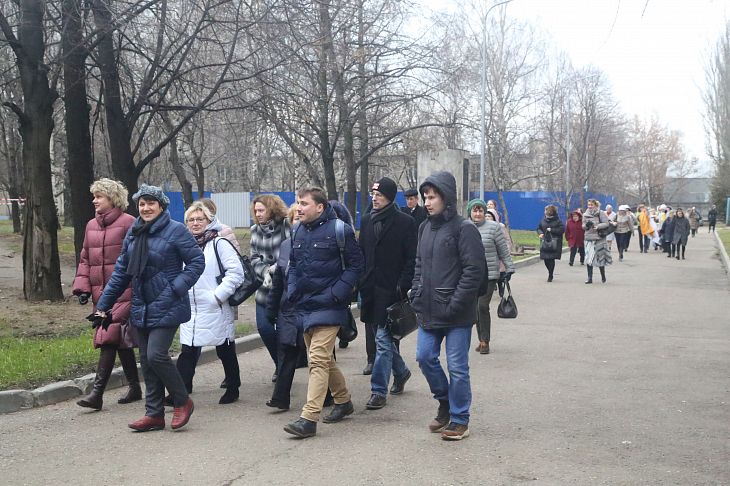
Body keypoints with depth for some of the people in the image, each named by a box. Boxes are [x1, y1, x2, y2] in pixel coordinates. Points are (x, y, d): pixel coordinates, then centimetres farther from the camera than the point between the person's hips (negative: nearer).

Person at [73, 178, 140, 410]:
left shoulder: (128, 223, -7)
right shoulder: (91, 226, 14)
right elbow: (85, 259, 17)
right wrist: (82, 286, 6)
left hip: (123, 293, -7)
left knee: (109, 338, -13)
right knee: (121, 341, 14)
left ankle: (97, 392, -12)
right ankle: (134, 387, 25)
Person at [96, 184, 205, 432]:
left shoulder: (176, 231, -9)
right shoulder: (133, 233, 11)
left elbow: (197, 261, -9)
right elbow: (121, 270, 16)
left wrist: (175, 289, -18)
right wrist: (104, 303, 15)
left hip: (167, 308, -7)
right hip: (142, 308, 7)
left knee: (156, 355, -15)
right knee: (146, 361, 9)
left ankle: (182, 402, 6)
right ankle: (154, 414, 18)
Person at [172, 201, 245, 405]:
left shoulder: (219, 244, -8)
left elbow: (236, 272, -13)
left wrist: (218, 295, -18)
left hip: (216, 310, -5)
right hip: (191, 310, 5)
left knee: (225, 350, 9)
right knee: (188, 351, 1)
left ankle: (232, 388, 23)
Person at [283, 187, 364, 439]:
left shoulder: (339, 230, -10)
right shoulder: (299, 231, 10)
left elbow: (355, 264, -7)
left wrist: (337, 293, -15)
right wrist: (292, 290, 5)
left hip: (327, 307, -7)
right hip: (304, 306, 7)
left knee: (318, 360, -13)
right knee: (325, 359, 17)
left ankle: (309, 418, -13)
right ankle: (343, 401, 34)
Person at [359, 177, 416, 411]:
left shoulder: (405, 222, -6)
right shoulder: (367, 220, 11)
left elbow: (412, 259, -8)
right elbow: (361, 253, 15)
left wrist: (402, 285, -17)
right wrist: (360, 282, 6)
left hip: (391, 289, -6)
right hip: (371, 288, 6)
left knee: (383, 339, -7)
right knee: (384, 338, 16)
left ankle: (379, 391, -1)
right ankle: (401, 371, 39)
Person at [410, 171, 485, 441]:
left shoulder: (464, 228, -11)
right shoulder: (425, 228, 11)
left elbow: (474, 270, -15)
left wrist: (455, 304, -18)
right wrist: (416, 295, 7)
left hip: (457, 316, -7)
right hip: (428, 311, 7)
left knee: (457, 367, 2)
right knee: (425, 358, 9)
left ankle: (459, 419, 16)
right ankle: (445, 402, 31)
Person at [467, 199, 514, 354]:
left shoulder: (493, 227, -3)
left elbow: (504, 251, 0)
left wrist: (509, 268, -1)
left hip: (489, 275, -4)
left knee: (483, 306, -12)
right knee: (476, 308, 9)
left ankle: (485, 341, -1)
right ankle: (481, 340, 20)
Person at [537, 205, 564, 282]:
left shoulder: (557, 221, -5)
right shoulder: (543, 220, 9)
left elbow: (562, 229, -11)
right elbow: (539, 228, 20)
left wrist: (551, 230, -15)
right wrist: (540, 233, -2)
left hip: (554, 243, -4)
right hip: (544, 243, 4)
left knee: (551, 259, -6)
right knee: (545, 259, 5)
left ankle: (550, 276, 5)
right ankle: (550, 274, 29)